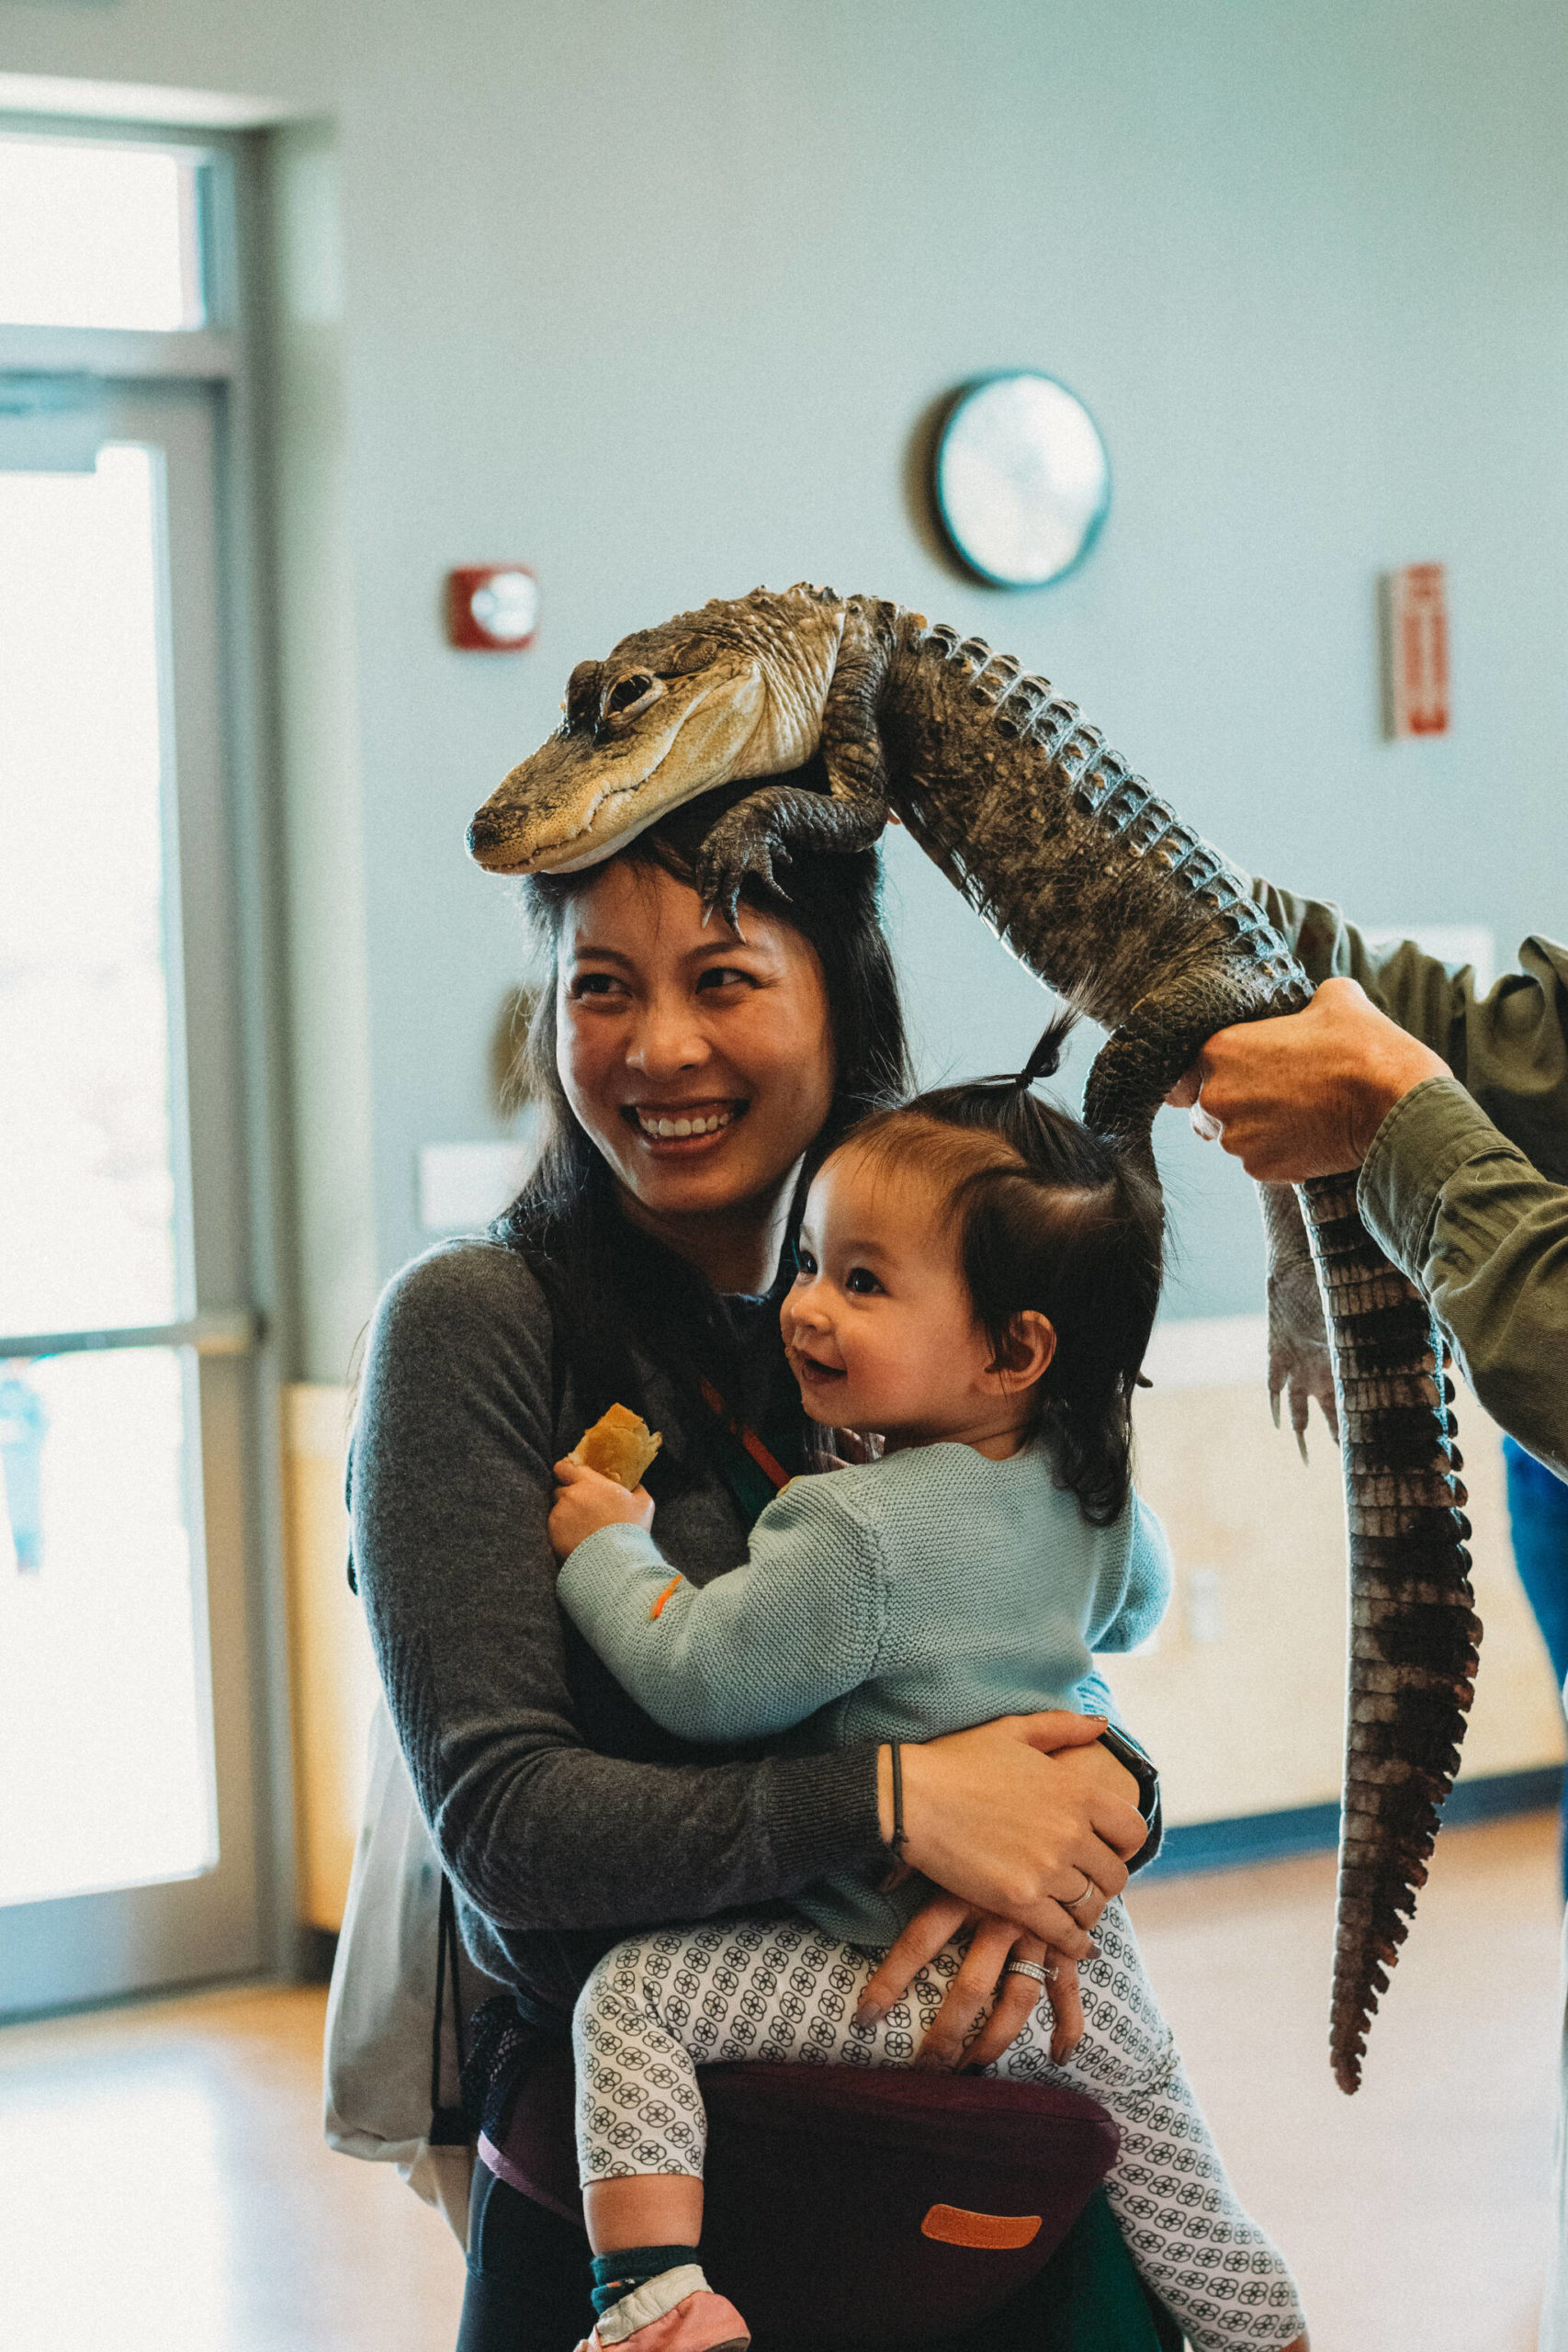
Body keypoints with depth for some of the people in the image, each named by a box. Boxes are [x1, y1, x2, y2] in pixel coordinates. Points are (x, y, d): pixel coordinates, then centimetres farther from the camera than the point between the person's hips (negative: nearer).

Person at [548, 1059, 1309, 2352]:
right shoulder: (1095, 1495, 3)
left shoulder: (863, 1530, -22)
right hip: (1083, 1971, 8)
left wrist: (609, 1548, -3)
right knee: (1187, 2208, 25)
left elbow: (696, 1677, -18)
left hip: (908, 1985, -8)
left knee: (634, 1997, -5)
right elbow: (1136, 1607, 24)